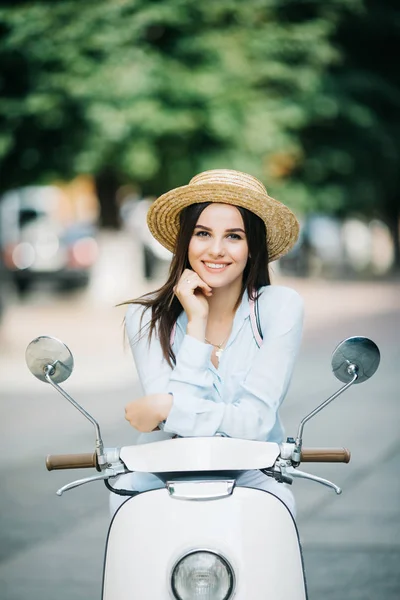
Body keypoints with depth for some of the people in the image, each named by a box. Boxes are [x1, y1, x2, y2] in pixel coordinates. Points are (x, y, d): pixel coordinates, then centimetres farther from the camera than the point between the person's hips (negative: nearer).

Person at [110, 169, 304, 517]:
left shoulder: (281, 307, -6)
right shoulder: (147, 316, -5)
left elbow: (256, 421, -15)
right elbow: (172, 432, -17)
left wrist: (167, 409, -21)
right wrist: (196, 323, -16)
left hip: (251, 478, 0)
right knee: (126, 489, -32)